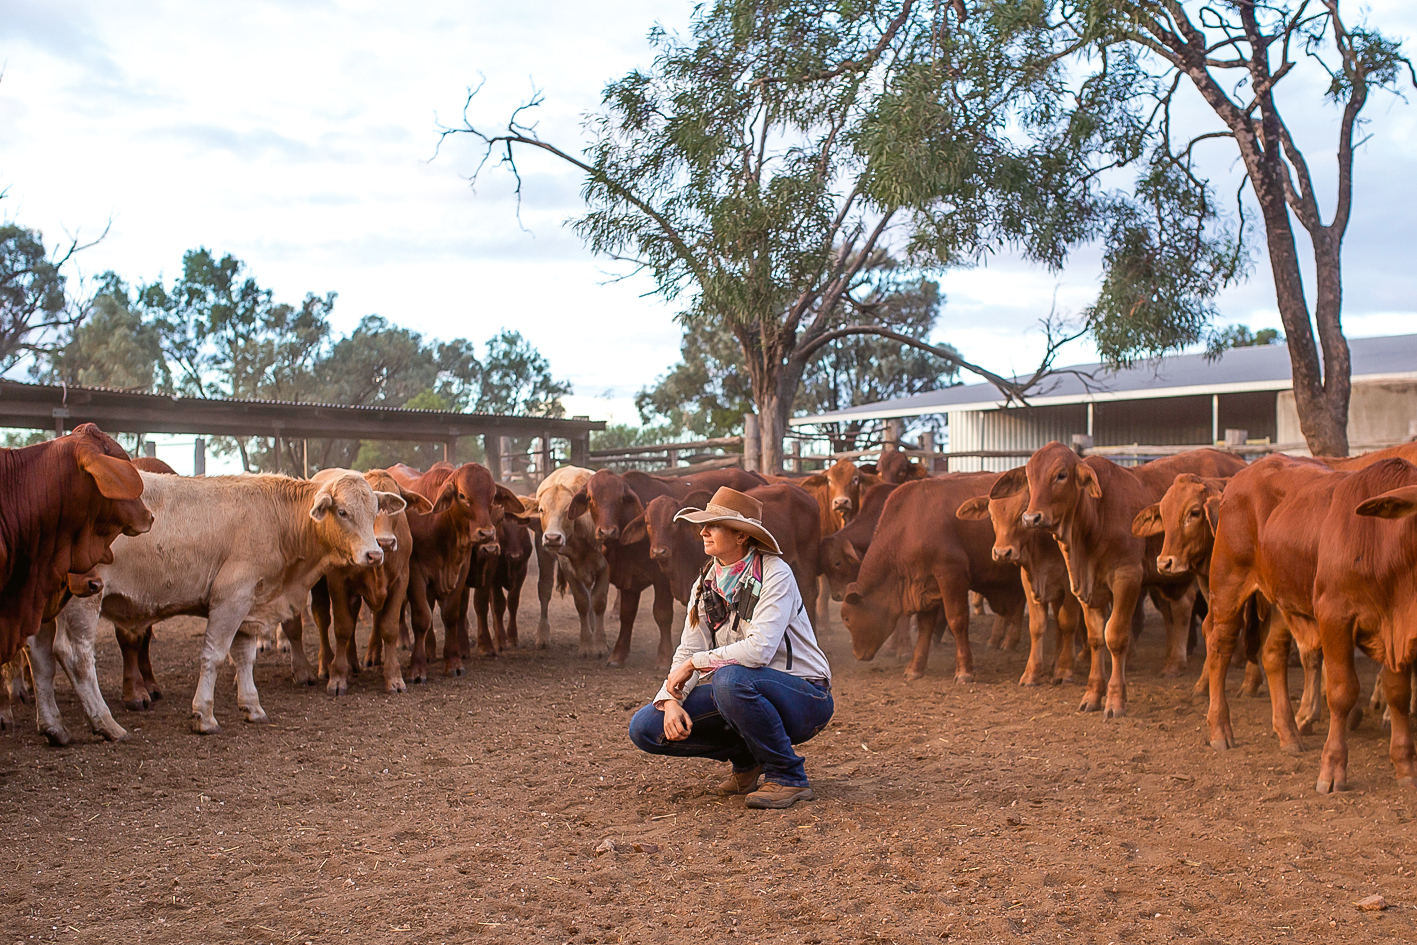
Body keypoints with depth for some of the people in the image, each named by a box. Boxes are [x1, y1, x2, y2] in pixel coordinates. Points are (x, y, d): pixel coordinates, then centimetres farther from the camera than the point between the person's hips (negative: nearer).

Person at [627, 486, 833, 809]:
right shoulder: (705, 583, 6)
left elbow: (760, 649, -28)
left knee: (730, 678, -38)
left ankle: (787, 777, -16)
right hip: (742, 694, 6)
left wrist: (695, 663, -20)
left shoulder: (775, 573, -15)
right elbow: (687, 651, 2)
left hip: (802, 696, -6)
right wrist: (672, 699, -16)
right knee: (645, 727, -9)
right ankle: (746, 758, 9)